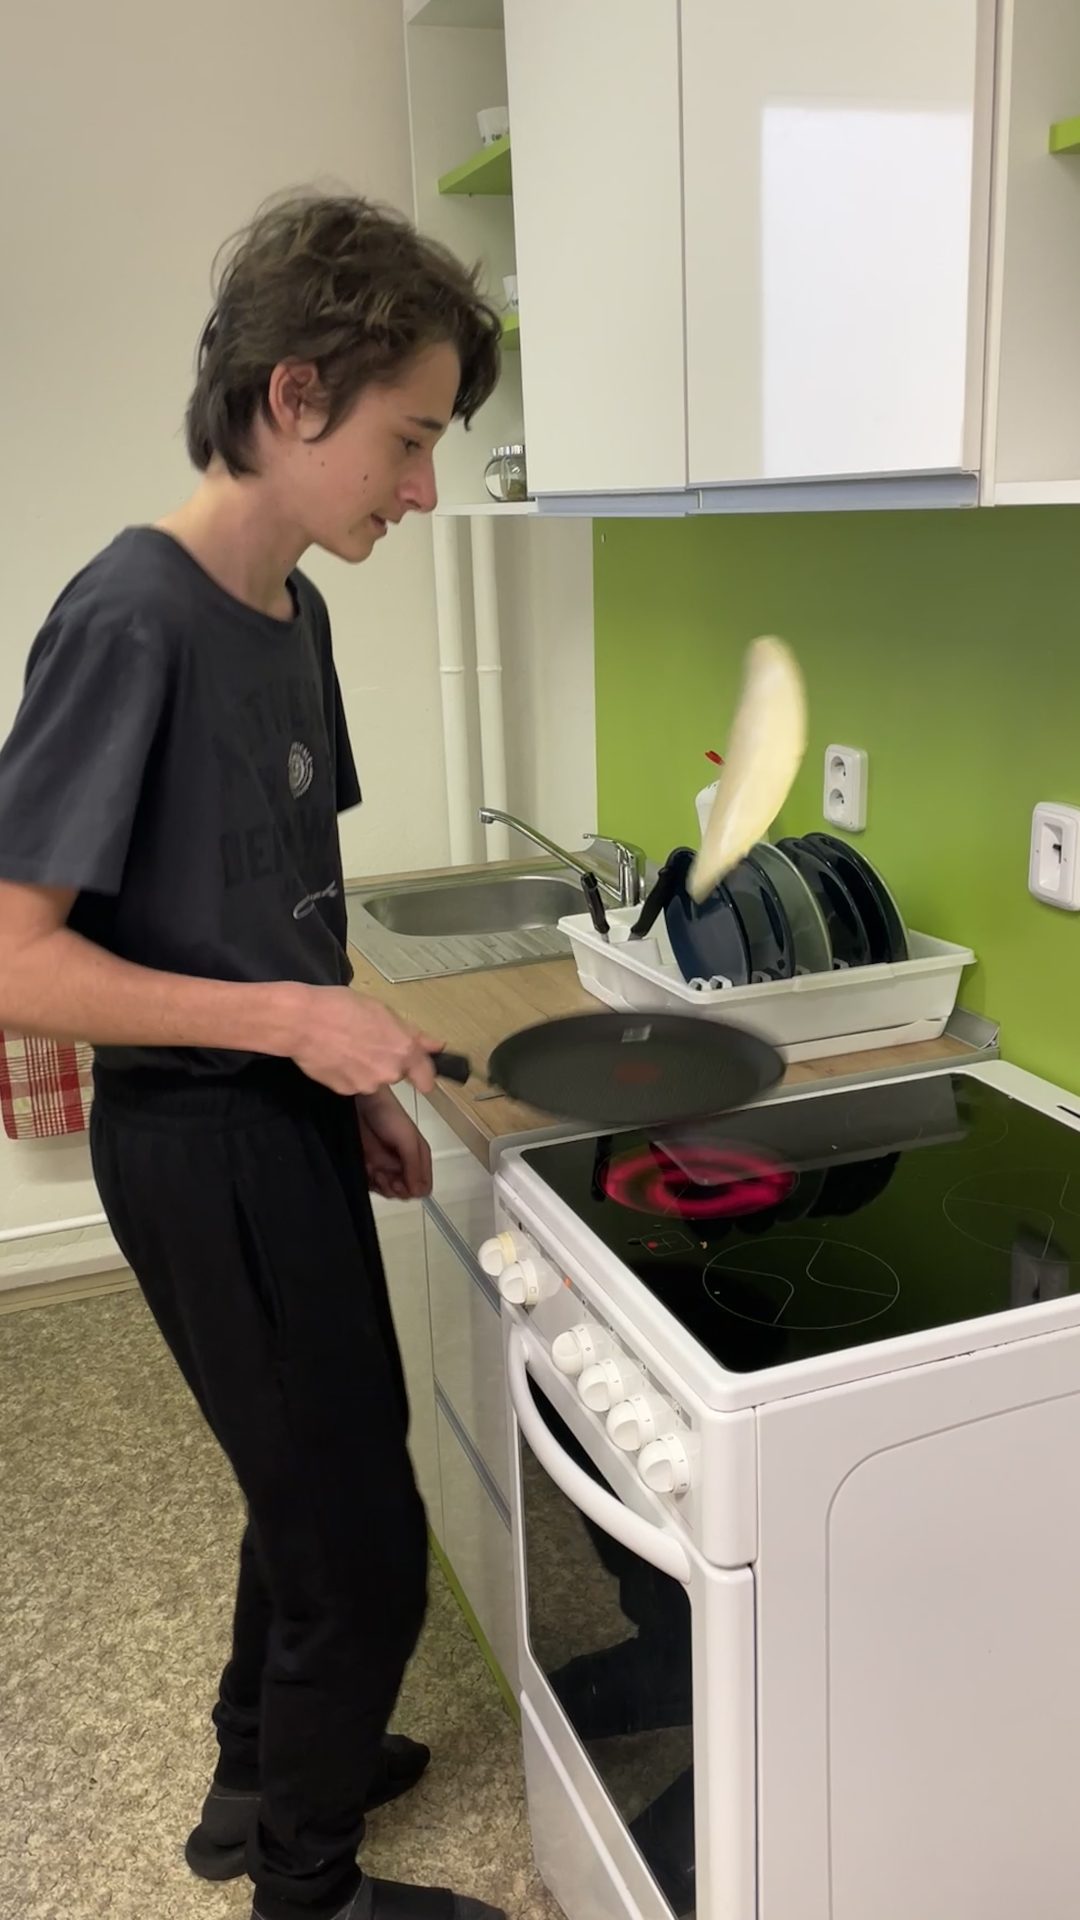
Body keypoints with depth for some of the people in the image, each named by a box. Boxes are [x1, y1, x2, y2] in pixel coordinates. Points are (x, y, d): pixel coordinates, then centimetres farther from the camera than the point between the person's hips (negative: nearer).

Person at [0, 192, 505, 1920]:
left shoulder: (292, 610, 7)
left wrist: (357, 1080, 10)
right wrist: (288, 1018, -24)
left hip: (288, 1121, 9)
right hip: (199, 1144, -9)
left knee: (319, 1483, 24)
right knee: (364, 1547, 5)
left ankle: (262, 1776, 49)